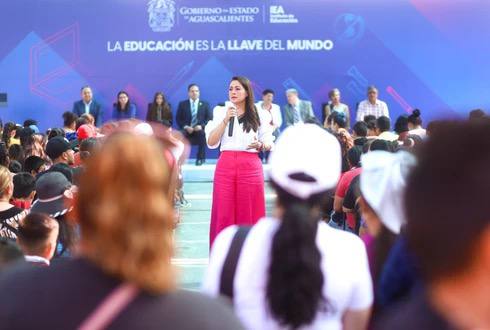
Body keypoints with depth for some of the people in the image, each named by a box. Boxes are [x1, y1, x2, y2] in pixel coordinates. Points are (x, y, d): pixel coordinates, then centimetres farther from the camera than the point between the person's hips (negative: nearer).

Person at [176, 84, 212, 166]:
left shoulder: (205, 104, 14)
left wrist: (201, 126, -15)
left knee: (203, 134, -36)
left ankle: (200, 158, -23)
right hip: (187, 130, 0)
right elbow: (178, 119, 6)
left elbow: (210, 118, 4)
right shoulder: (182, 104, 13)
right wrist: (185, 127, -13)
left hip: (200, 130, 0)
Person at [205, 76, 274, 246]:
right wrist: (226, 120, -9)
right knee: (224, 214, 0)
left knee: (249, 214, 0)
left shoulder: (259, 114, 6)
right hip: (225, 167, 1)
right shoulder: (220, 112, 8)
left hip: (250, 167, 0)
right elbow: (211, 143, 0)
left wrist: (260, 145, -12)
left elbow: (269, 144, 10)